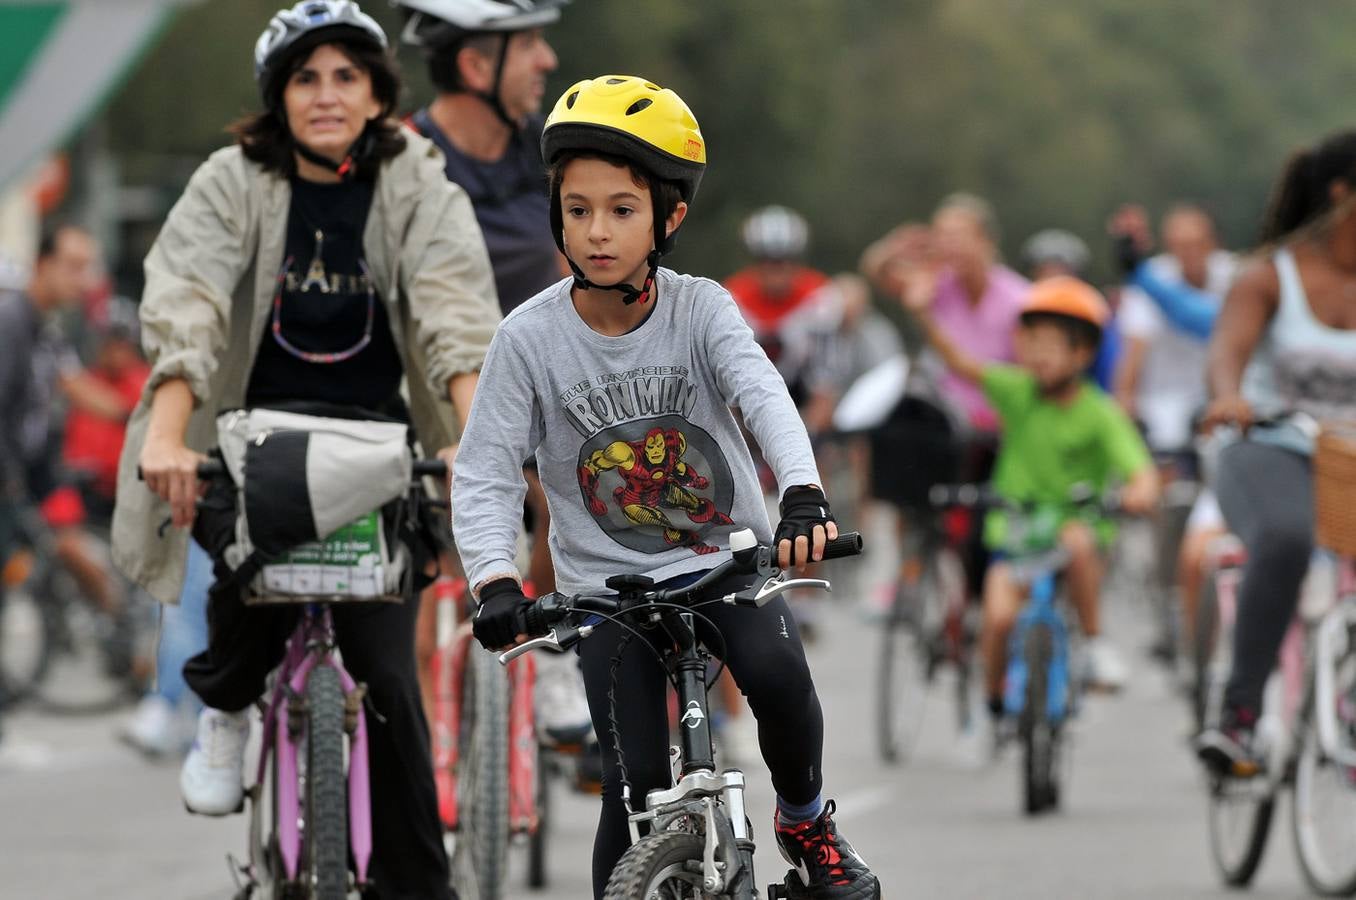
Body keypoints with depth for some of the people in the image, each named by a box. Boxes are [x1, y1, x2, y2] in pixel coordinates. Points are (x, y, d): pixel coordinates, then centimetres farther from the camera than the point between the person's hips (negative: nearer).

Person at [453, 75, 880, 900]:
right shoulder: (531, 336, -11)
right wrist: (495, 580, -28)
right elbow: (486, 472, -11)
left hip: (725, 559, 0)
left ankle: (806, 819, 2)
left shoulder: (700, 309, -10)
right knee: (639, 787, -9)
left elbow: (764, 394, -26)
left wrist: (804, 494, -45)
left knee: (779, 674, -27)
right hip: (607, 583, 0)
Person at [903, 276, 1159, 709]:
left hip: (1076, 520, -2)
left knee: (1077, 541, -37)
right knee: (999, 616, -20)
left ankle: (1095, 640, -16)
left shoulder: (1099, 414, -10)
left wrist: (1140, 491, -43)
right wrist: (924, 316, -28)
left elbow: (1141, 470, -19)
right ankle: (994, 698, 8)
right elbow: (960, 364, -13)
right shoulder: (1018, 390, -3)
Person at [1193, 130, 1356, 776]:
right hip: (1271, 453, -4)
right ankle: (1239, 716, -33)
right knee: (1284, 539, -37)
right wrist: (1228, 396, -42)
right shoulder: (1272, 275, -2)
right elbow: (1227, 352, -19)